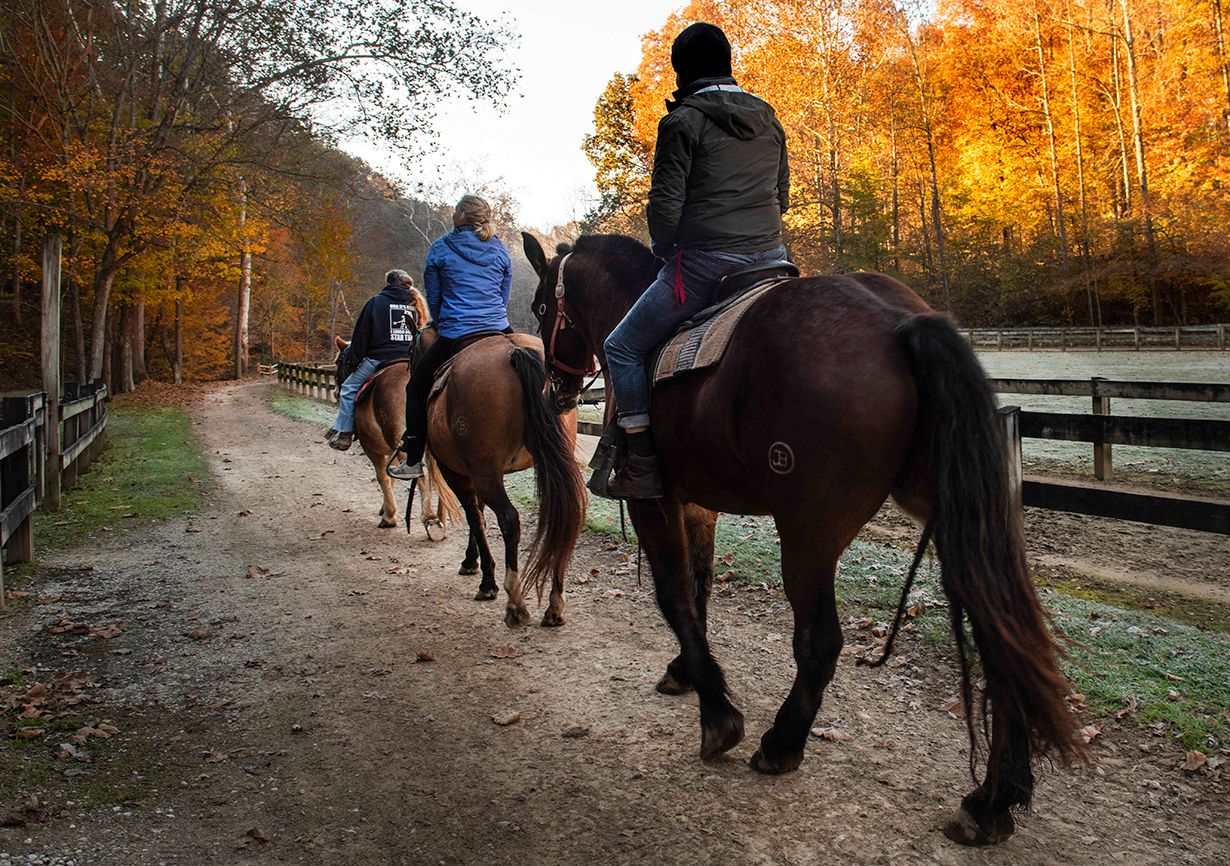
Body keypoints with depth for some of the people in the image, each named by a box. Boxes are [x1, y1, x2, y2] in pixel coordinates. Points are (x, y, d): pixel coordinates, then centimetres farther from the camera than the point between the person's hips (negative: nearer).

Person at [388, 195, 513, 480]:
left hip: (454, 336, -4)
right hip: (498, 331, 4)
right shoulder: (500, 251, 11)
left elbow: (433, 298, 8)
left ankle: (413, 460, 12)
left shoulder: (441, 249, 1)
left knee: (417, 388, 13)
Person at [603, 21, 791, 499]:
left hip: (704, 263, -7)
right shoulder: (769, 120, 15)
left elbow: (665, 203, -10)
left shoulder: (683, 121, -6)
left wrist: (664, 249, 8)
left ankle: (642, 464, 0)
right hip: (770, 258, 7)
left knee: (623, 348, 6)